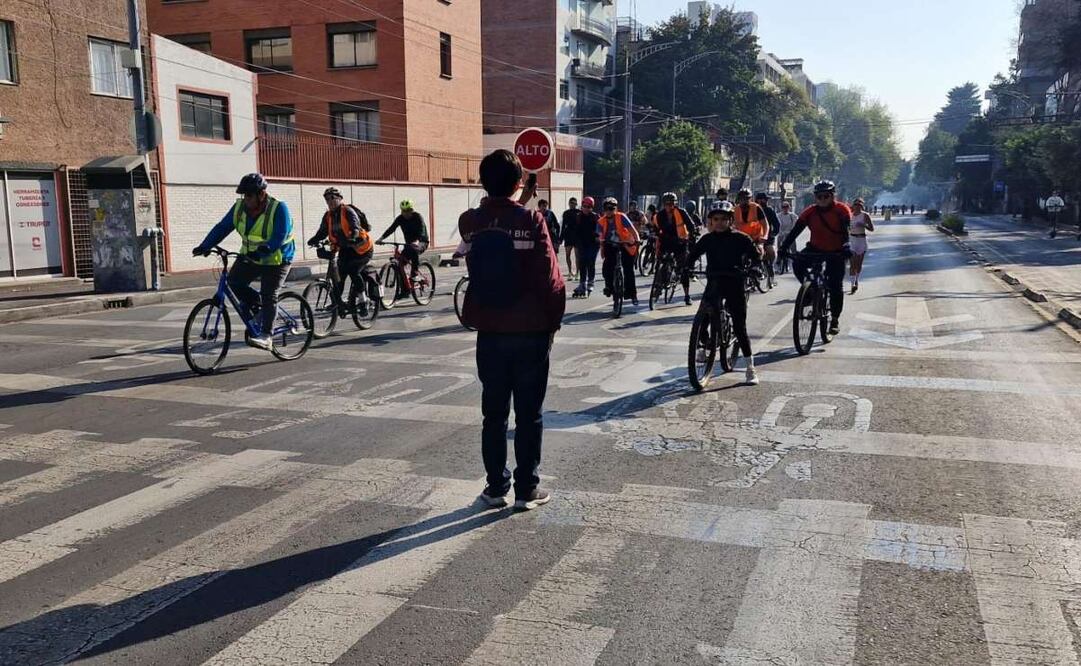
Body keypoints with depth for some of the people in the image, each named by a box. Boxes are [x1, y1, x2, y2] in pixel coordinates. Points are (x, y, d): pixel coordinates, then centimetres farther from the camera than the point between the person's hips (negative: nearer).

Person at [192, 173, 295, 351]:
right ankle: (256, 304, 15)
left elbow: (279, 237, -30)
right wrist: (205, 246, -17)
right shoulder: (240, 207, -5)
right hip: (251, 257, 6)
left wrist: (263, 250, -44)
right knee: (234, 281, -10)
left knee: (269, 296, -13)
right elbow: (222, 228, -6)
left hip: (276, 260, -6)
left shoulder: (278, 209, -21)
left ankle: (265, 336, -12)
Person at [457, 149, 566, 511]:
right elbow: (550, 278, -12)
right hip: (530, 331, -3)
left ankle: (495, 487, 18)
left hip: (489, 332, 3)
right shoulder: (531, 220, -12)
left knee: (494, 413, 12)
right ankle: (526, 489, 13)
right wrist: (554, 320, 0)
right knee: (529, 414, 7)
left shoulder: (469, 222, -1)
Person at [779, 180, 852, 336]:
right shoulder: (810, 212, -8)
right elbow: (795, 230, -14)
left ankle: (835, 319, 8)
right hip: (816, 248, 2)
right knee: (797, 264, -26)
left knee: (836, 286, -6)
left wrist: (846, 246, -44)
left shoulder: (841, 210, -13)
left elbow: (846, 230, -25)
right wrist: (784, 247, -27)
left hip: (835, 252, -2)